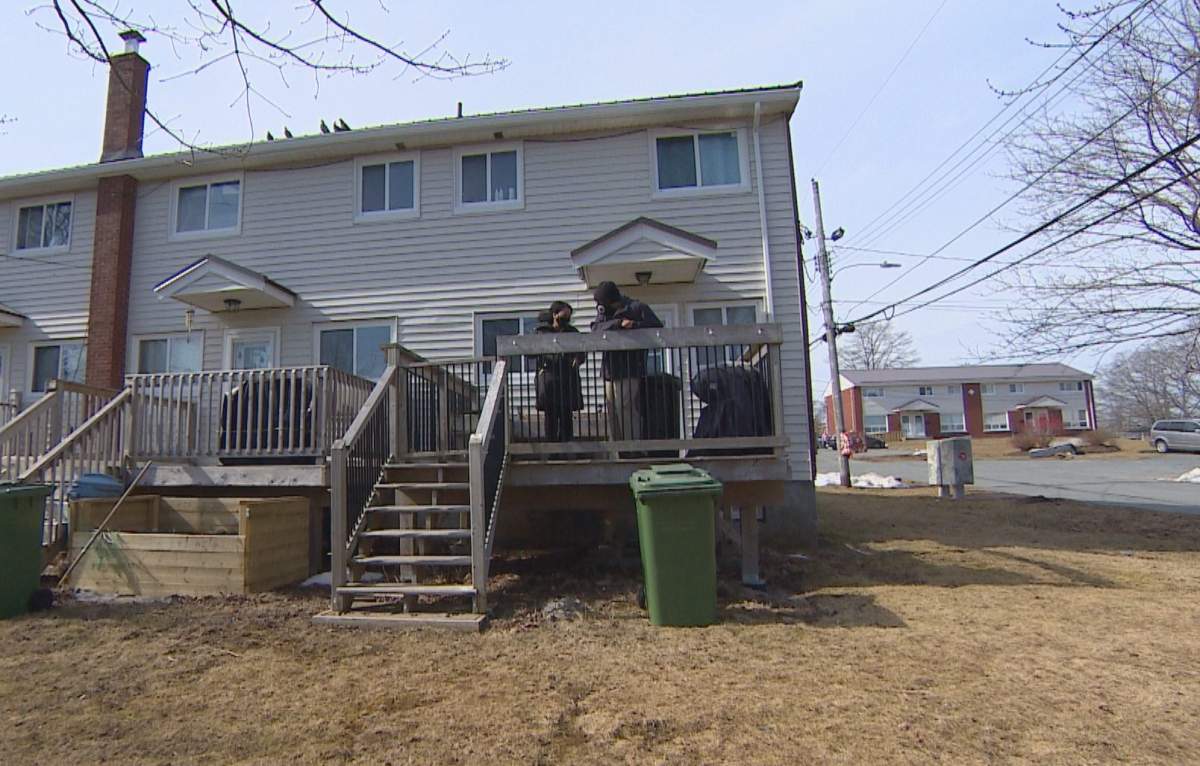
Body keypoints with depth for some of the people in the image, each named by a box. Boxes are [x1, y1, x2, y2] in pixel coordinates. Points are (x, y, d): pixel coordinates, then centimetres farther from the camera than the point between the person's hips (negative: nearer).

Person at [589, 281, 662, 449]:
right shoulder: (604, 313, 15)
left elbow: (657, 328, -9)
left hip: (629, 373, -7)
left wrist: (634, 326, -18)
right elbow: (595, 329, -4)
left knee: (627, 414, -11)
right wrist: (618, 323, -18)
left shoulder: (637, 308, -1)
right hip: (609, 372, 7)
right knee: (612, 415, 10)